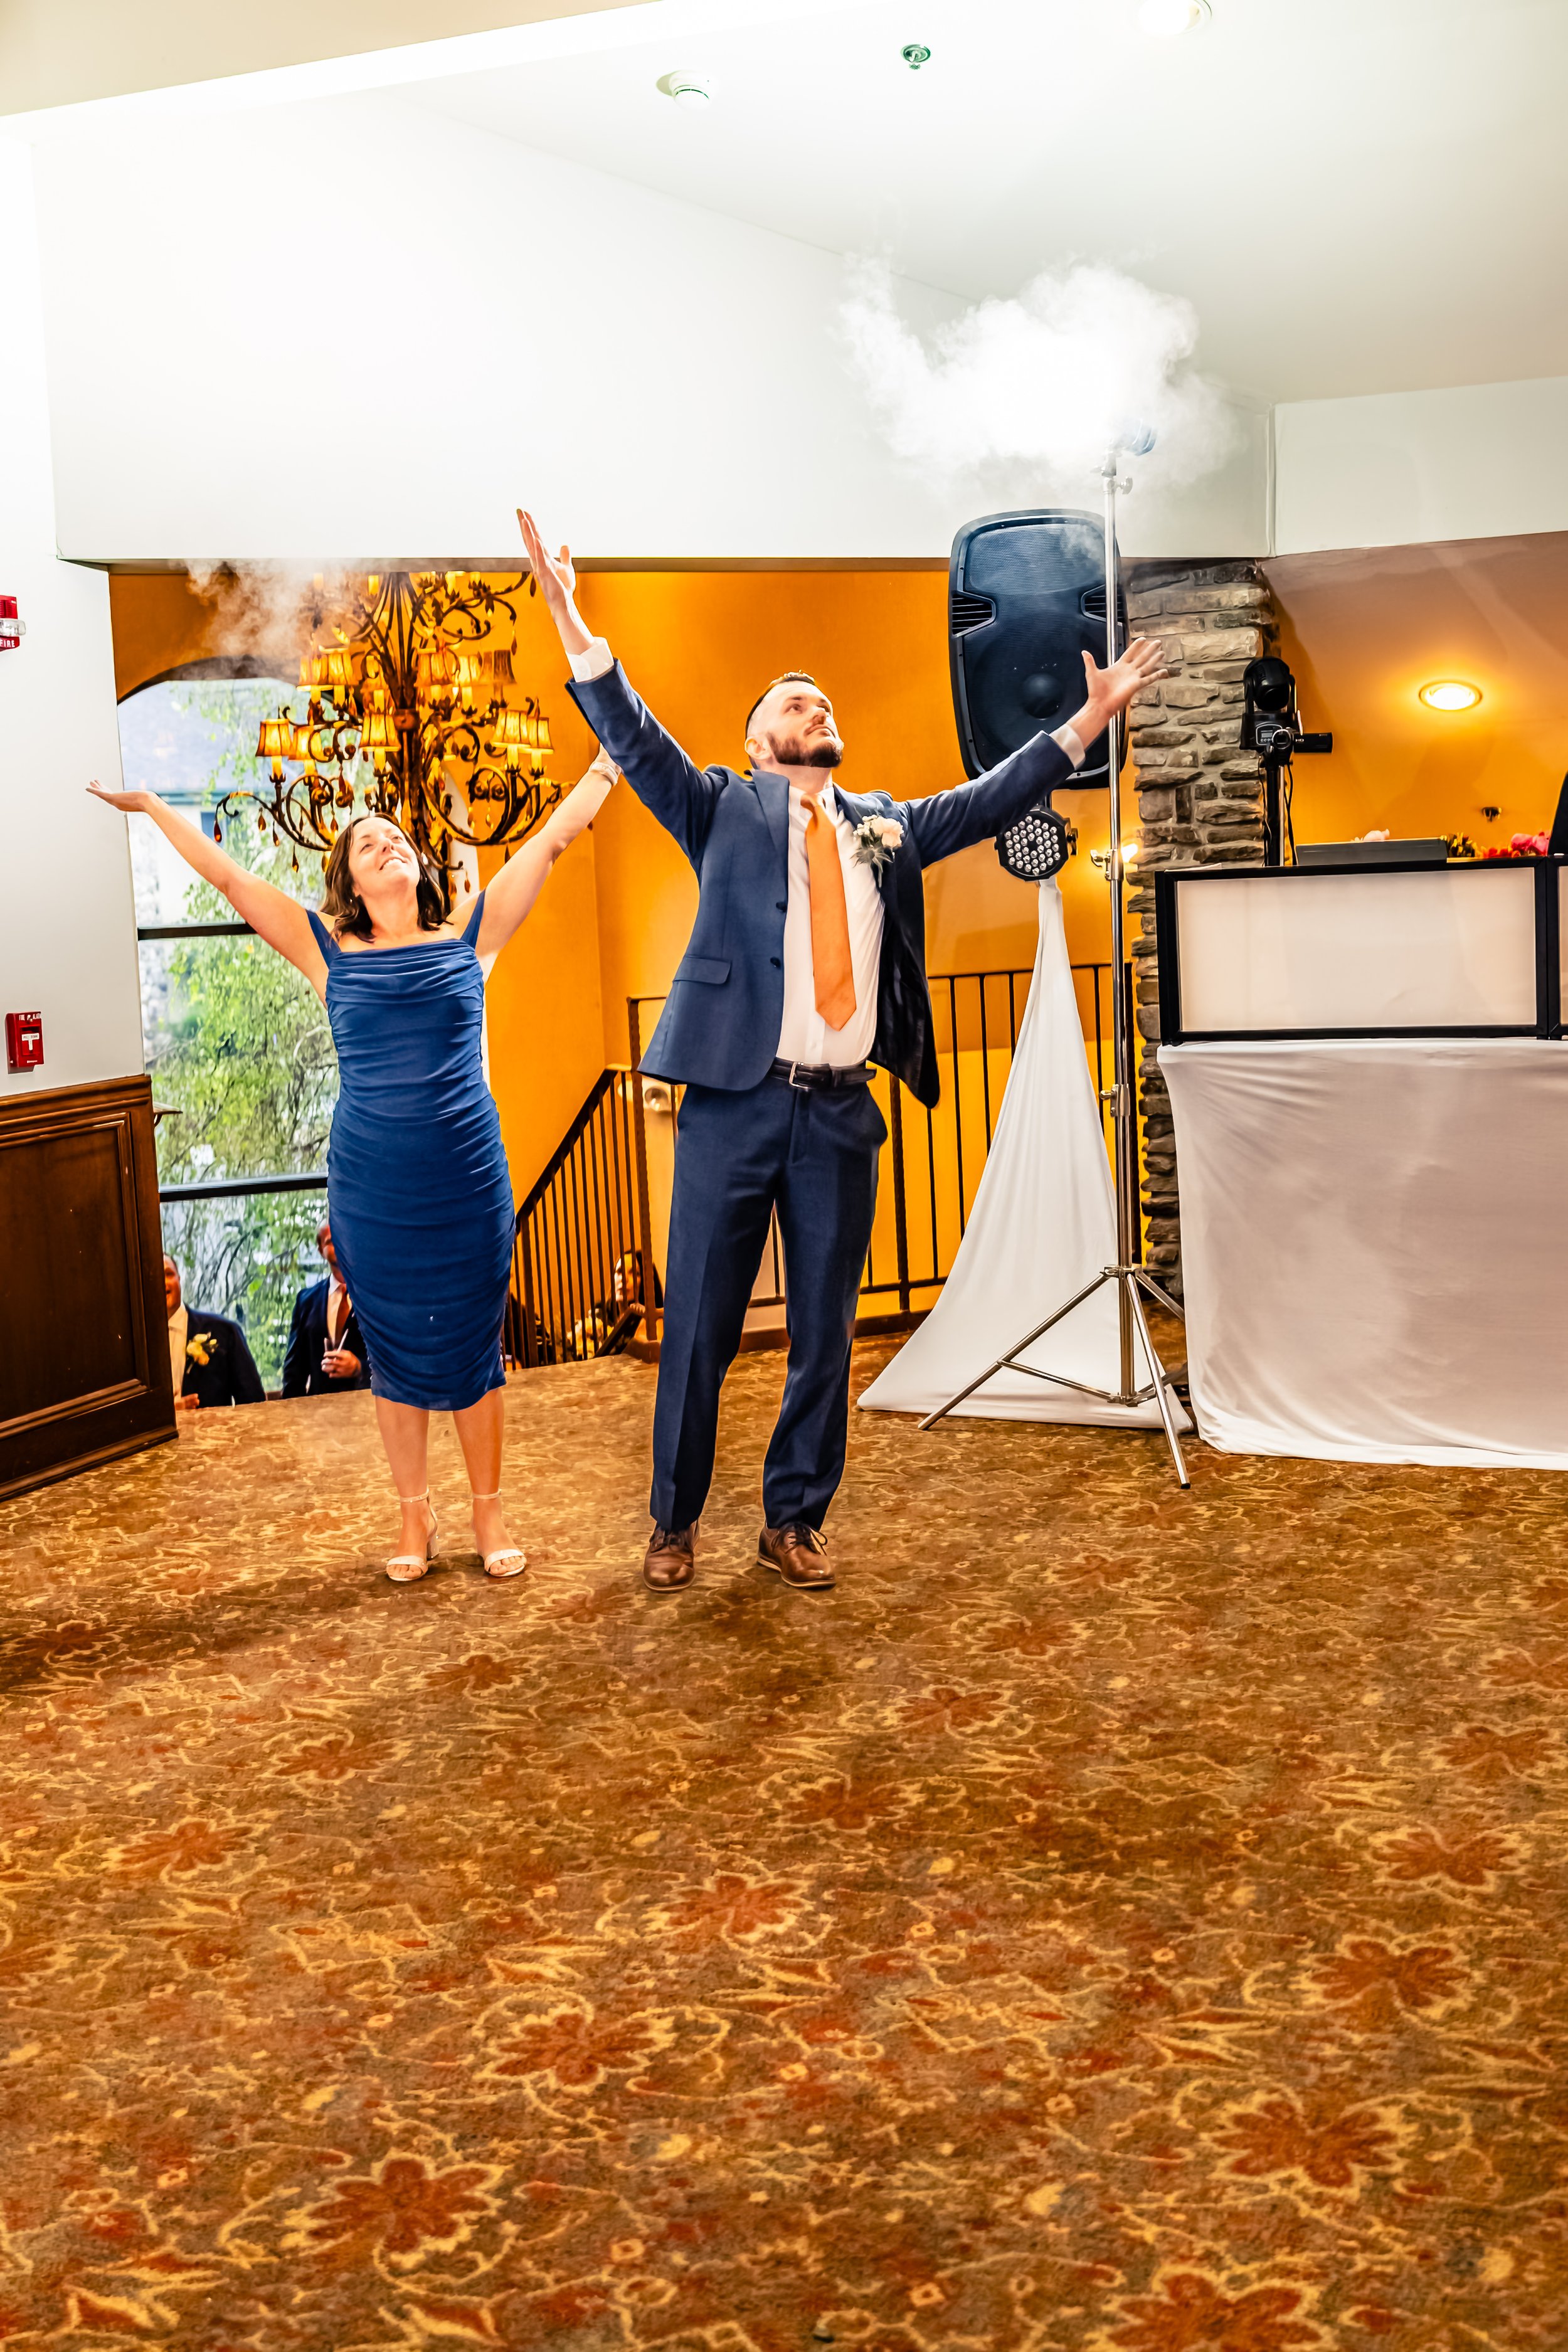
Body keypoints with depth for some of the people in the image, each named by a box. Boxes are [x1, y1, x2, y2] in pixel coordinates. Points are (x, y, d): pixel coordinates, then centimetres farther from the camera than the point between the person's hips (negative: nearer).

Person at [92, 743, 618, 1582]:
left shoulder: (468, 938, 5)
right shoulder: (330, 952, 5)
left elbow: (553, 837, 7)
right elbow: (227, 876, 8)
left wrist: (611, 754, 10)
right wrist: (149, 806, 11)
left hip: (467, 1182, 0)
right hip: (371, 1189, 1)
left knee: (470, 1350, 8)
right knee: (394, 1354, 10)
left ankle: (489, 1514, 21)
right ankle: (414, 1517, 23)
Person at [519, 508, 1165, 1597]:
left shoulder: (886, 826, 18)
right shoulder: (725, 810, 6)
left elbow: (991, 800, 17)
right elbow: (637, 739, -5)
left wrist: (1091, 719, 11)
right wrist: (572, 622, -17)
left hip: (842, 1113, 4)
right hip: (735, 1105, -3)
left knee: (826, 1327, 9)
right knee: (701, 1324, 3)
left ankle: (796, 1520, 22)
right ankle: (676, 1520, 18)